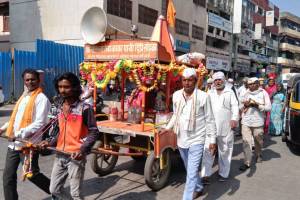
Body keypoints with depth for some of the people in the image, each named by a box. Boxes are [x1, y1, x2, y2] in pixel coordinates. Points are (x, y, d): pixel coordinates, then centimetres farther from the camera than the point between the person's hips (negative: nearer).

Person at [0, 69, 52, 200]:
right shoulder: (24, 96, 13)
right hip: (14, 143, 7)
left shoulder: (41, 98, -12)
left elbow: (39, 124, -20)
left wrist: (20, 134, -26)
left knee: (32, 174, 5)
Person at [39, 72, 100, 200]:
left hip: (76, 157, -7)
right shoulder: (60, 109, 9)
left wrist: (83, 150, -24)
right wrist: (50, 142, 4)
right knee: (54, 190, 16)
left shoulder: (84, 108, -13)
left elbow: (94, 132, -12)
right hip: (60, 155, 7)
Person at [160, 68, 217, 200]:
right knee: (190, 170, 23)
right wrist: (168, 127, 7)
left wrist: (212, 140, -6)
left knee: (191, 173, -6)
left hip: (196, 140, -5)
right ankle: (198, 188, 47)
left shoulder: (203, 96, -13)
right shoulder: (176, 95, 1)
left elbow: (209, 120, -7)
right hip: (181, 139, 6)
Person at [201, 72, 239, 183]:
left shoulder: (230, 92, 9)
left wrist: (234, 119, -15)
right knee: (208, 150, -4)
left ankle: (223, 173, 22)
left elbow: (235, 106, 0)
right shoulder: (210, 93, 16)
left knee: (225, 151, 8)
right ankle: (206, 175, 1)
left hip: (226, 127, -1)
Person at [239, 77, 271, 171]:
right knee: (246, 141, -5)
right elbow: (240, 106, 13)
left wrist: (257, 105, -18)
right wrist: (245, 105, -9)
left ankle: (258, 155, 43)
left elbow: (268, 107, -7)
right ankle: (247, 162, -1)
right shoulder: (247, 93, 8)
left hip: (258, 122, -2)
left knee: (258, 141, 14)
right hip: (246, 121, 2)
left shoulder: (263, 93, -2)